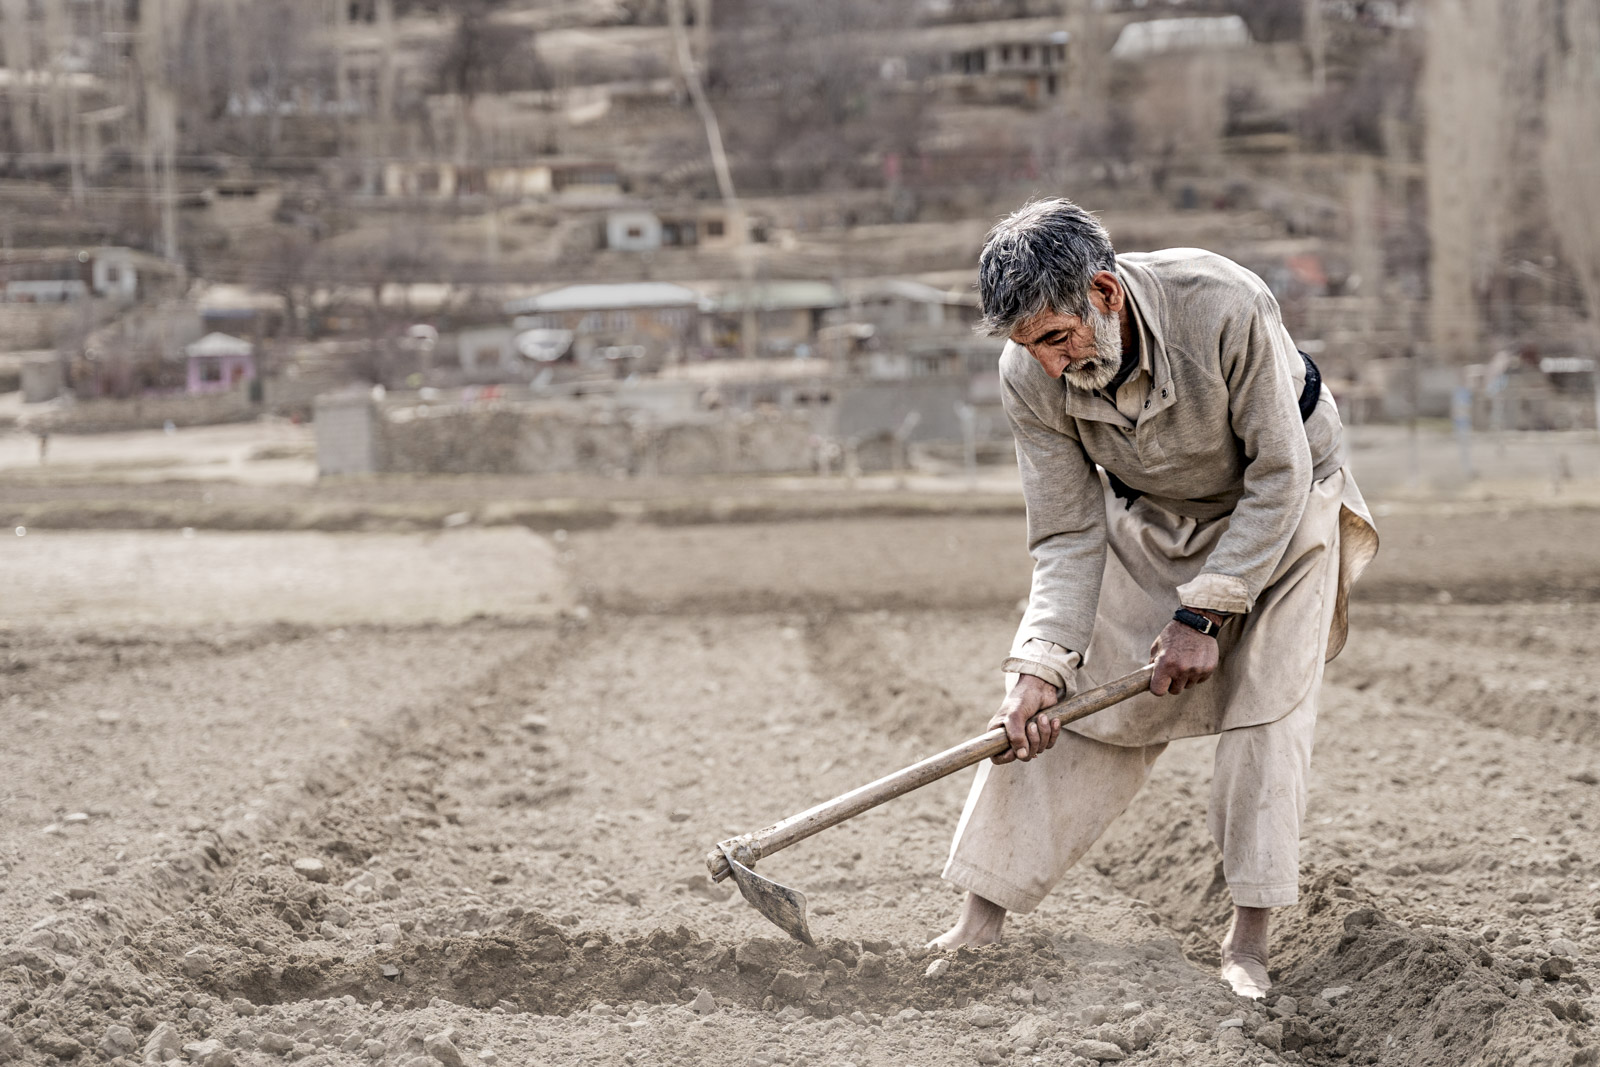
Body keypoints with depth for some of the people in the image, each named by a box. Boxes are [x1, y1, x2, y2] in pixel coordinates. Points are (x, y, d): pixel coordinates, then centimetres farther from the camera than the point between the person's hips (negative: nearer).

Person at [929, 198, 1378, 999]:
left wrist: (1203, 614, -26)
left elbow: (1278, 476, -27)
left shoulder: (1225, 308, -37)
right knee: (1060, 712, -5)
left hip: (1279, 507, -3)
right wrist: (1039, 664, -29)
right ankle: (983, 916, 1)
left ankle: (1248, 940, -10)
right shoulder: (1030, 378, -25)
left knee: (1266, 699, -17)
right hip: (1148, 521, 3)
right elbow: (1069, 537, -17)